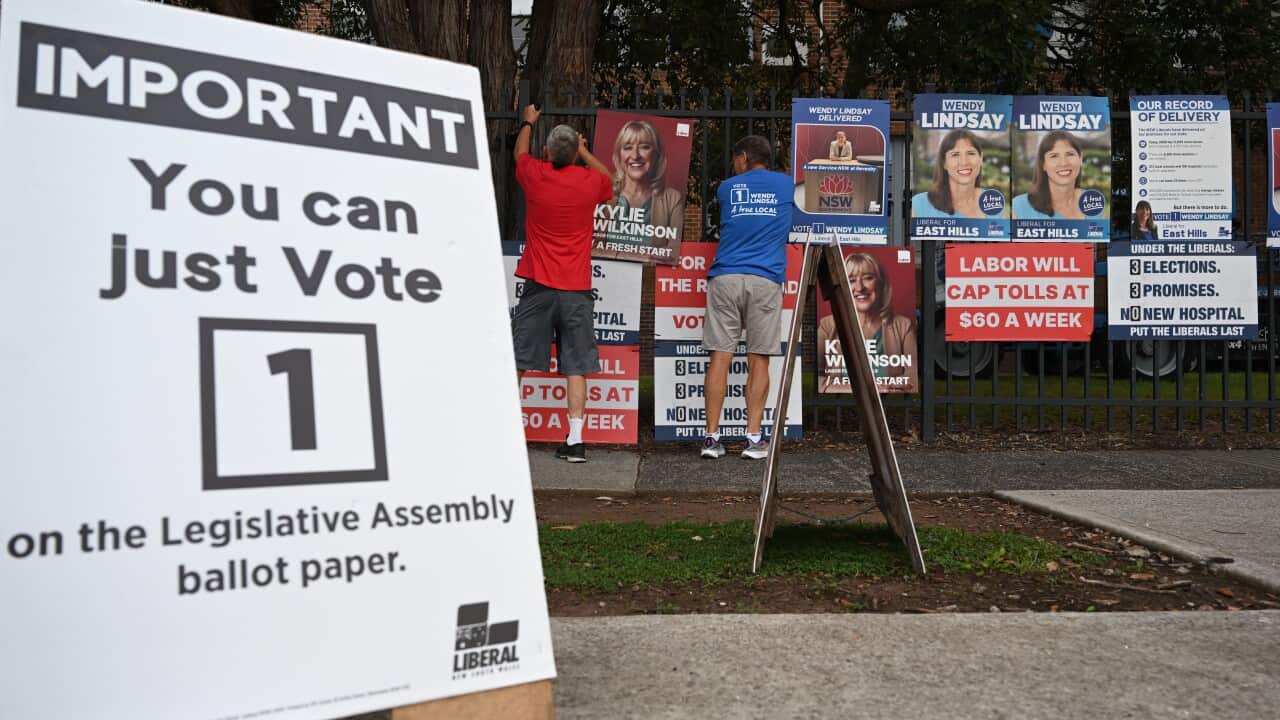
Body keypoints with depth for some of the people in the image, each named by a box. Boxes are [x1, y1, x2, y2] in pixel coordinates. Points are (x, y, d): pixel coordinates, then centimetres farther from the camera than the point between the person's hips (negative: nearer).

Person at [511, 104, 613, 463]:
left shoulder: (535, 175, -2)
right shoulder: (590, 181, -1)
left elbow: (520, 151, 24)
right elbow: (608, 178, 26)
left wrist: (528, 122, 42)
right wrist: (585, 152, 35)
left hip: (538, 286, 0)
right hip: (577, 289, 1)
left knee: (516, 363, 5)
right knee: (576, 367, 1)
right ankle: (575, 440, -1)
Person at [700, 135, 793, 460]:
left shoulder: (727, 187, 15)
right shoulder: (785, 184, 15)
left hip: (725, 277, 0)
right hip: (766, 280, 0)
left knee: (720, 357, 0)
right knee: (758, 361, 1)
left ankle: (711, 436, -1)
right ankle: (754, 437, -1)